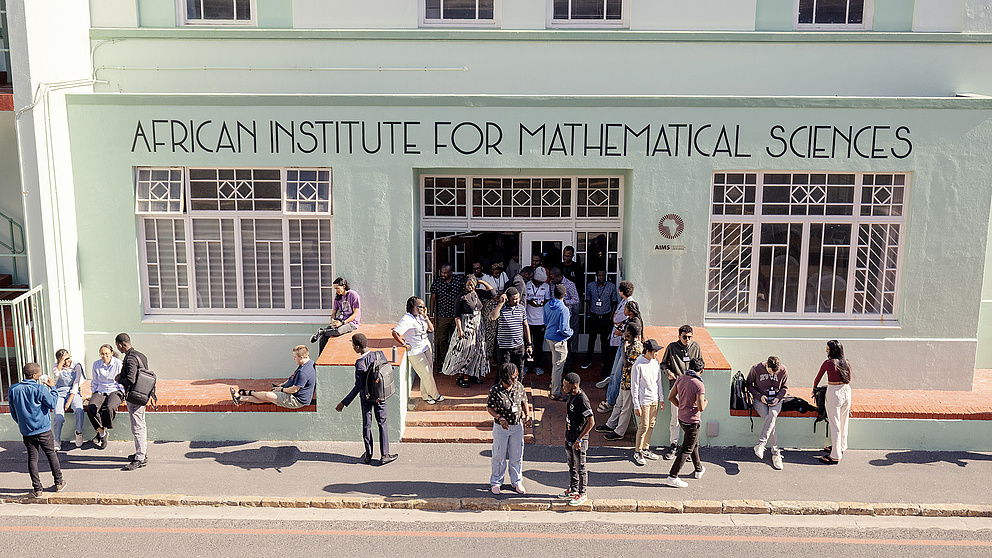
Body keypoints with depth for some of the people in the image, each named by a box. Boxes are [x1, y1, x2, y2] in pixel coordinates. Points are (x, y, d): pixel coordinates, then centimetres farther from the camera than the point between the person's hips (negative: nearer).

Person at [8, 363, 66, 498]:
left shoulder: (13, 389, -2)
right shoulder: (40, 388, -16)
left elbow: (13, 412, 7)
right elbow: (52, 404, -9)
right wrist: (52, 388, 1)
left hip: (26, 431, 3)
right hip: (43, 429, -3)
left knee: (32, 458, 9)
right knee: (51, 454, 13)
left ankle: (37, 489, 9)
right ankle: (59, 483, 22)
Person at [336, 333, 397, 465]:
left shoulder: (360, 363, -25)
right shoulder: (380, 355, -11)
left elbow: (358, 386, -24)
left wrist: (344, 403, -19)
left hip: (366, 397, -3)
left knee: (366, 425, 13)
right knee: (382, 423, 15)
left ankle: (368, 455, 25)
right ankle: (384, 455, 15)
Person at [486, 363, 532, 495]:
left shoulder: (519, 387, -5)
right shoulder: (495, 390, -17)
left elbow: (524, 402, 8)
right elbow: (489, 407, -9)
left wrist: (527, 416, -7)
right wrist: (500, 418, -23)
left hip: (517, 426, 3)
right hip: (501, 427, -3)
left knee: (517, 456, 13)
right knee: (499, 456, 9)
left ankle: (516, 481, 31)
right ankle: (496, 482, 28)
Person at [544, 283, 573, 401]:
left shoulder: (547, 305, 2)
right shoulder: (563, 309, -22)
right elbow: (564, 329, -21)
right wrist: (571, 332, -2)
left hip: (549, 336, 8)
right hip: (559, 339, -8)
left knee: (555, 364, 25)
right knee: (558, 366, -1)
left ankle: (554, 384, 39)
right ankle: (556, 393, 4)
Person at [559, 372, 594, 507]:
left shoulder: (582, 400, -25)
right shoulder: (571, 395, 4)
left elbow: (591, 422, -25)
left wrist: (579, 439, -21)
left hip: (579, 440, -9)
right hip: (569, 437, 9)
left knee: (580, 468, 3)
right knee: (571, 465, 20)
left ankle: (582, 494, 15)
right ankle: (573, 490, 34)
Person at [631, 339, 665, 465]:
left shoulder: (655, 361, 4)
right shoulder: (638, 365, -17)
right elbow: (634, 387, -14)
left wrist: (661, 399, 14)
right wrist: (636, 406, -13)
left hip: (655, 400, 7)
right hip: (644, 401, -7)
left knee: (651, 426, 13)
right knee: (643, 427, -2)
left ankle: (645, 449, 25)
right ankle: (638, 452, 12)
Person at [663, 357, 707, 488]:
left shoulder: (681, 378, -2)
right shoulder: (699, 385, -23)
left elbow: (671, 397, 5)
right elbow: (701, 408, -24)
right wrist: (705, 402, -2)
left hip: (682, 417, 8)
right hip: (692, 421, -8)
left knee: (694, 444, 26)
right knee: (686, 450, 1)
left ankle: (699, 469, 42)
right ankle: (672, 477, 1)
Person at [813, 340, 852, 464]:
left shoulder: (828, 363, -9)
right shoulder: (846, 363, 8)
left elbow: (818, 378, 5)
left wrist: (814, 390, 23)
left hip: (834, 393, -6)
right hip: (846, 391, 7)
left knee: (834, 425, -2)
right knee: (843, 422, 19)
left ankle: (835, 456, 1)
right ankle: (841, 447, 35)